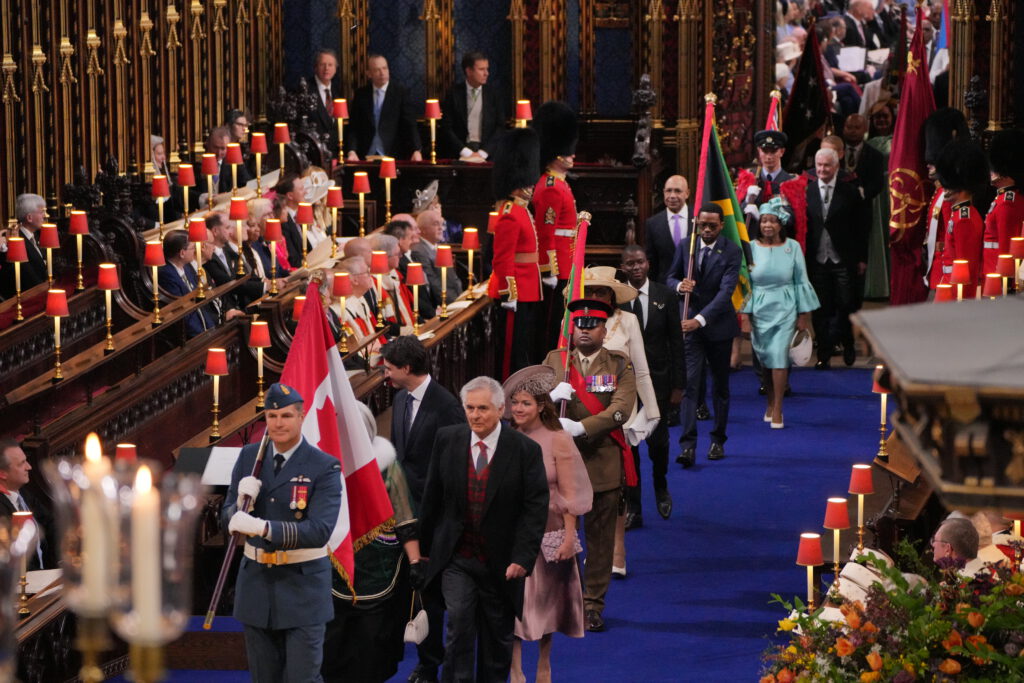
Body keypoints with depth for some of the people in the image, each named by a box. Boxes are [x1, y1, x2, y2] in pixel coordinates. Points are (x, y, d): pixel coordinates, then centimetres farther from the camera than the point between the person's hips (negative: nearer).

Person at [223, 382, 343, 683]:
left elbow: (320, 531, -22)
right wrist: (242, 501, -16)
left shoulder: (324, 467, -11)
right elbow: (228, 516, 8)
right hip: (256, 583, 5)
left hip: (303, 586, -4)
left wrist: (263, 528, -33)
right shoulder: (249, 457, 4)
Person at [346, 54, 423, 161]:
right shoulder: (360, 94, 8)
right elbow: (353, 127, 6)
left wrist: (416, 151, -20)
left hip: (393, 156, -2)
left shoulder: (401, 93, 1)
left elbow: (410, 125, -6)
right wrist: (352, 151, -9)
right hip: (366, 156, 2)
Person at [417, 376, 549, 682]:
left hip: (501, 563, -1)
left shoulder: (525, 450, -9)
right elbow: (432, 497, 6)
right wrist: (425, 545, 9)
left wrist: (522, 557, -16)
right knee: (459, 623, -14)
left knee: (498, 638, 10)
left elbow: (536, 508, -9)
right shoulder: (447, 440, -2)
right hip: (457, 558, 1)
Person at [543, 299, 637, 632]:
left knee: (600, 537, 5)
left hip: (603, 463, -1)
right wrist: (550, 395, -22)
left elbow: (620, 410, -12)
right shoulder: (554, 360, 9)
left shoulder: (620, 365, 2)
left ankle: (593, 604, 14)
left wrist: (580, 427, -24)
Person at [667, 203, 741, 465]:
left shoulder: (731, 252, -10)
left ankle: (718, 441, 25)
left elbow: (725, 291, -19)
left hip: (718, 325, -1)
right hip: (689, 325, 1)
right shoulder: (685, 247, 1)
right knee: (689, 384, -11)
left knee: (720, 385, 11)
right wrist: (679, 285, -13)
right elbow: (671, 277, 13)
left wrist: (700, 320, -30)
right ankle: (688, 446, -17)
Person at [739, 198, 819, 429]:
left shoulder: (792, 247, -2)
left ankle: (777, 410, -8)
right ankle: (770, 403, 25)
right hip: (759, 311, 2)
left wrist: (804, 314, 2)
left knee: (778, 356, -11)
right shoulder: (751, 248, -1)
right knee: (765, 358, 9)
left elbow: (801, 282, 3)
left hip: (785, 310, -2)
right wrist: (745, 315, -1)